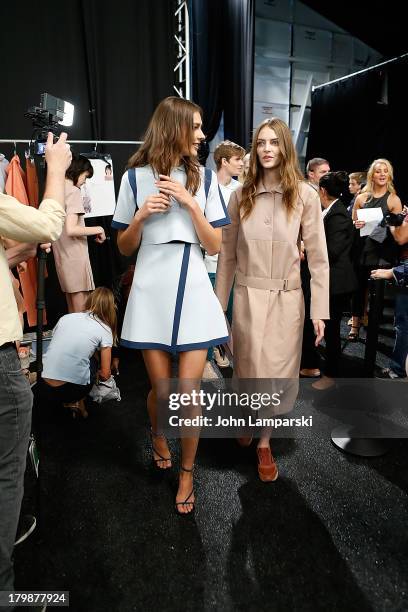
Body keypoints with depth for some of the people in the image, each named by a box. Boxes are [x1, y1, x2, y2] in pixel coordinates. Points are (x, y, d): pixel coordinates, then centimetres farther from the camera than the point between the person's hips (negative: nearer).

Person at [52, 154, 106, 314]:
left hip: (62, 257, 8)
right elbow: (71, 229, -21)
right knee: (82, 311, -2)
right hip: (75, 257, -8)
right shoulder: (74, 191, -10)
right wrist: (98, 229, -9)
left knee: (72, 310, 16)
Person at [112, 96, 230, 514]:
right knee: (161, 390, 7)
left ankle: (187, 471, 24)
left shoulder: (204, 178, 6)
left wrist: (191, 203, -10)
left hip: (192, 291, 1)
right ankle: (156, 434, 44)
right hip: (151, 293, 0)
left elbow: (215, 246, 1)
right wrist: (141, 215, -12)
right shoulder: (135, 176, 4)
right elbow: (124, 248, 6)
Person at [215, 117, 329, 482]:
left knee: (276, 370, 7)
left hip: (286, 297, -1)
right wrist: (219, 302, 6)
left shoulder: (305, 195, -3)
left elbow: (318, 256, -2)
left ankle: (261, 437, 29)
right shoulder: (241, 195, 3)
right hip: (247, 295, 1)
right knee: (250, 369, 8)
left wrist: (319, 309, -5)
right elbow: (227, 254, 5)